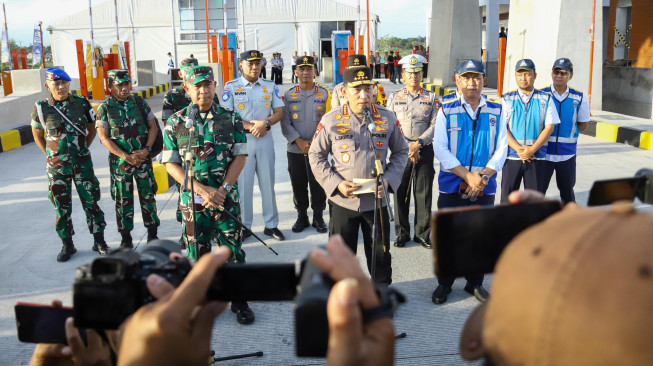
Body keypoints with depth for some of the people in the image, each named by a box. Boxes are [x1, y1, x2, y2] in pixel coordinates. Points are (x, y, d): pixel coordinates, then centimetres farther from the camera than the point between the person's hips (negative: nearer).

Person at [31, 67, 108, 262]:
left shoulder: (82, 103, -2)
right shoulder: (41, 108, -4)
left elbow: (92, 129, 11)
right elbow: (38, 136, 10)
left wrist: (82, 149, 6)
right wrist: (50, 155, 4)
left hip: (82, 162, 0)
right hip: (57, 165, 0)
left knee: (91, 201, 4)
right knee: (61, 206, 7)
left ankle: (99, 241, 17)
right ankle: (67, 245, 21)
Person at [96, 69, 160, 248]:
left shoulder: (140, 103, 2)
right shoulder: (104, 108, -4)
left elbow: (153, 127, 6)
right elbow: (104, 137, -7)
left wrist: (146, 149, -9)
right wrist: (125, 156, -15)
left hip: (143, 158, 2)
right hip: (120, 160, -1)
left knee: (148, 195, 7)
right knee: (123, 200, 6)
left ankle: (152, 233, 21)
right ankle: (126, 237, 18)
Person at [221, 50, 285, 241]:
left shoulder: (270, 86, 8)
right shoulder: (231, 87, -1)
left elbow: (279, 112, 5)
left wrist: (265, 123, -15)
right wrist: (252, 125, -17)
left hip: (265, 139, 2)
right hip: (241, 139, -2)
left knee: (268, 182, 7)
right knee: (243, 183, 1)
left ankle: (271, 224, 16)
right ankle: (244, 226, 12)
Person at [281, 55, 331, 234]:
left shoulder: (324, 94, 3)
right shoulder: (289, 95, 5)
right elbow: (285, 122, 0)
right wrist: (300, 142, -12)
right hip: (295, 150, 1)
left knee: (318, 184, 2)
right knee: (298, 184, 8)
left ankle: (318, 217, 18)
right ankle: (302, 217, 22)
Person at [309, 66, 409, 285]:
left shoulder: (388, 118, -2)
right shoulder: (331, 120, -7)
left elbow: (401, 152, 8)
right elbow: (316, 156, 0)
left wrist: (388, 180, -8)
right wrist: (336, 183, -13)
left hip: (377, 200, 1)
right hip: (342, 201, -1)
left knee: (380, 252, 15)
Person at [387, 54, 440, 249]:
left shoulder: (431, 98, 5)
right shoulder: (394, 98, 7)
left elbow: (435, 125, -2)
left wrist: (418, 143, -15)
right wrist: (407, 147, -10)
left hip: (425, 150, 0)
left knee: (424, 194, 2)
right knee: (400, 193, 4)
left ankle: (422, 233, 15)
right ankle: (402, 233, 16)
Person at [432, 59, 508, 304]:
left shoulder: (496, 112, 5)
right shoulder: (446, 111, 0)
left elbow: (501, 149, 2)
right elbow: (440, 148, -7)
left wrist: (483, 176, -13)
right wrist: (468, 175, -15)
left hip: (485, 188, 2)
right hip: (452, 186, -1)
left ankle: (475, 283, 27)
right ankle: (444, 284, 21)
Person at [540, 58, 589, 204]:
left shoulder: (579, 98, 2)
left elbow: (583, 124, 9)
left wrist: (566, 134, 1)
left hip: (567, 154, 2)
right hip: (543, 152, -1)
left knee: (567, 191, 14)